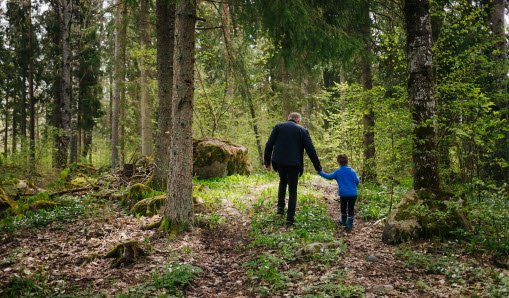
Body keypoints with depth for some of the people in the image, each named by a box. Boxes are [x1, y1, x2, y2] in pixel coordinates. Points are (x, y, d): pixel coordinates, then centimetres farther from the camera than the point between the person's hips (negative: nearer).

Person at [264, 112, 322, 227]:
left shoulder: (278, 127, 5)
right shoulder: (302, 131, 2)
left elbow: (269, 145, 0)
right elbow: (310, 150, 0)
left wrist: (267, 161, 7)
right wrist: (318, 167, 8)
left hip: (279, 162, 2)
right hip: (294, 164, -2)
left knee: (283, 181, 30)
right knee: (292, 191, 10)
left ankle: (280, 206, 20)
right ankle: (290, 219, 9)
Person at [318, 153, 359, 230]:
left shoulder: (337, 172, -3)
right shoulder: (352, 171, -1)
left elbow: (329, 176, 7)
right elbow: (357, 181, 3)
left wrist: (320, 172, 21)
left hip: (343, 194, 0)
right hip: (353, 193, 0)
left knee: (343, 208, 20)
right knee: (350, 209, 4)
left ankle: (343, 221, 36)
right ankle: (349, 224, 2)